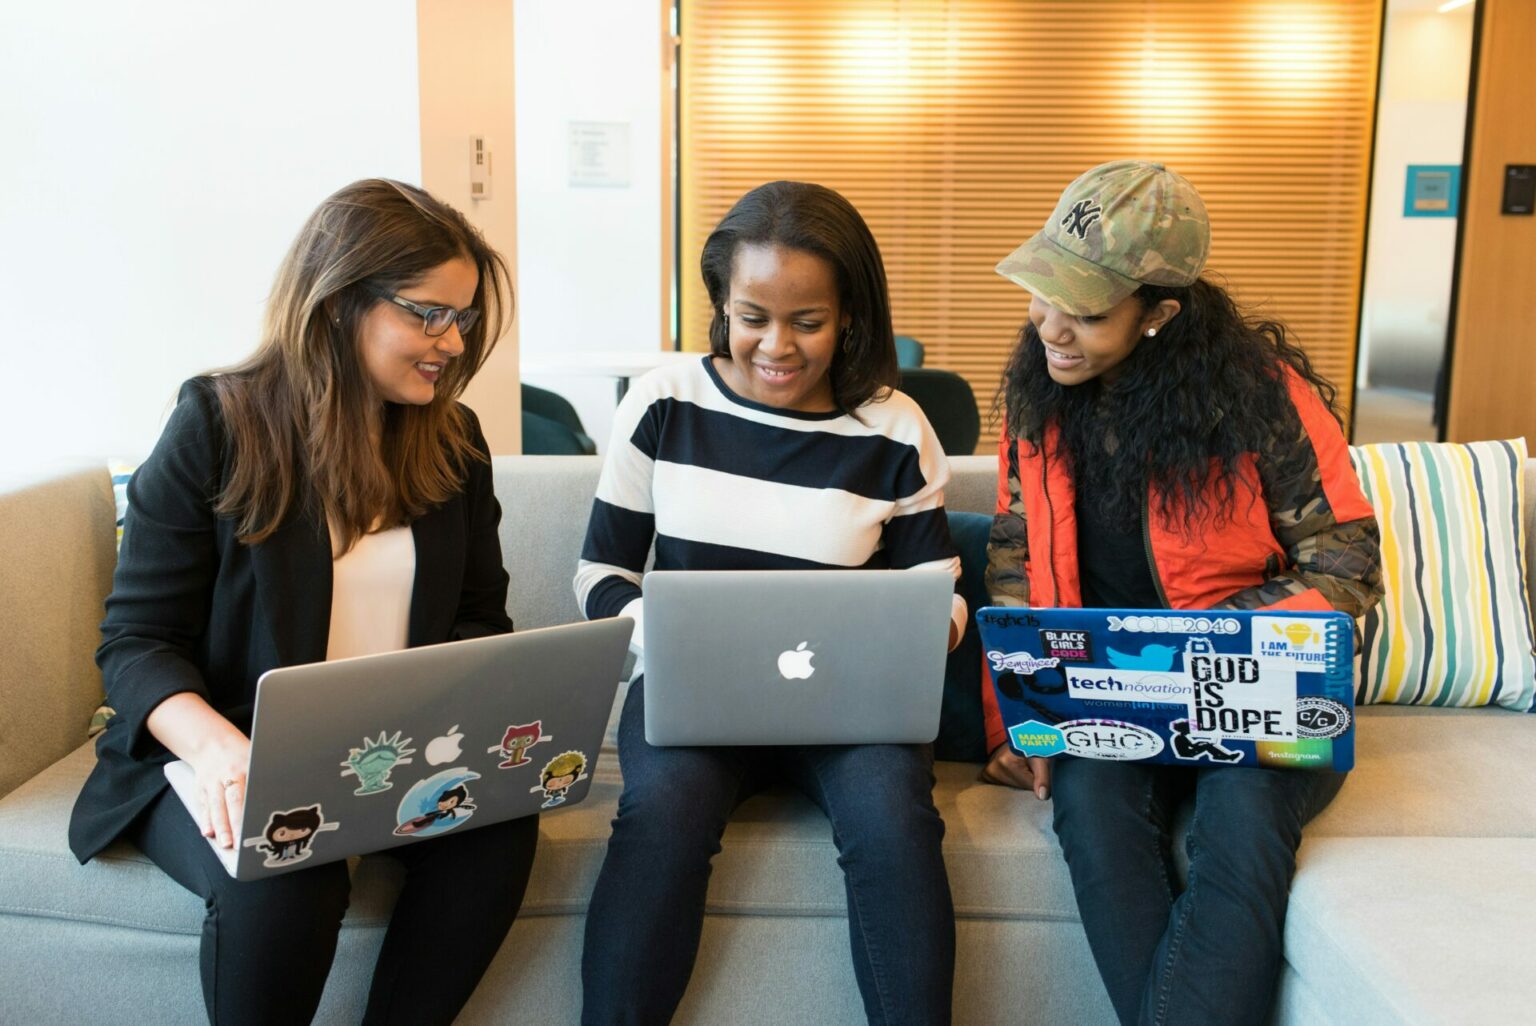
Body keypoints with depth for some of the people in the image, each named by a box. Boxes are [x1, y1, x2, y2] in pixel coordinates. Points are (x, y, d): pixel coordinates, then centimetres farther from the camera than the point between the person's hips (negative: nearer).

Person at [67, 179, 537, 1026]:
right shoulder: (216, 427, -6)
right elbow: (136, 644, -8)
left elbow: (479, 616, 9)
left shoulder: (452, 440, 6)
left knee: (500, 824, -26)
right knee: (284, 876, -33)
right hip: (236, 757, -3)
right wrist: (218, 747, -29)